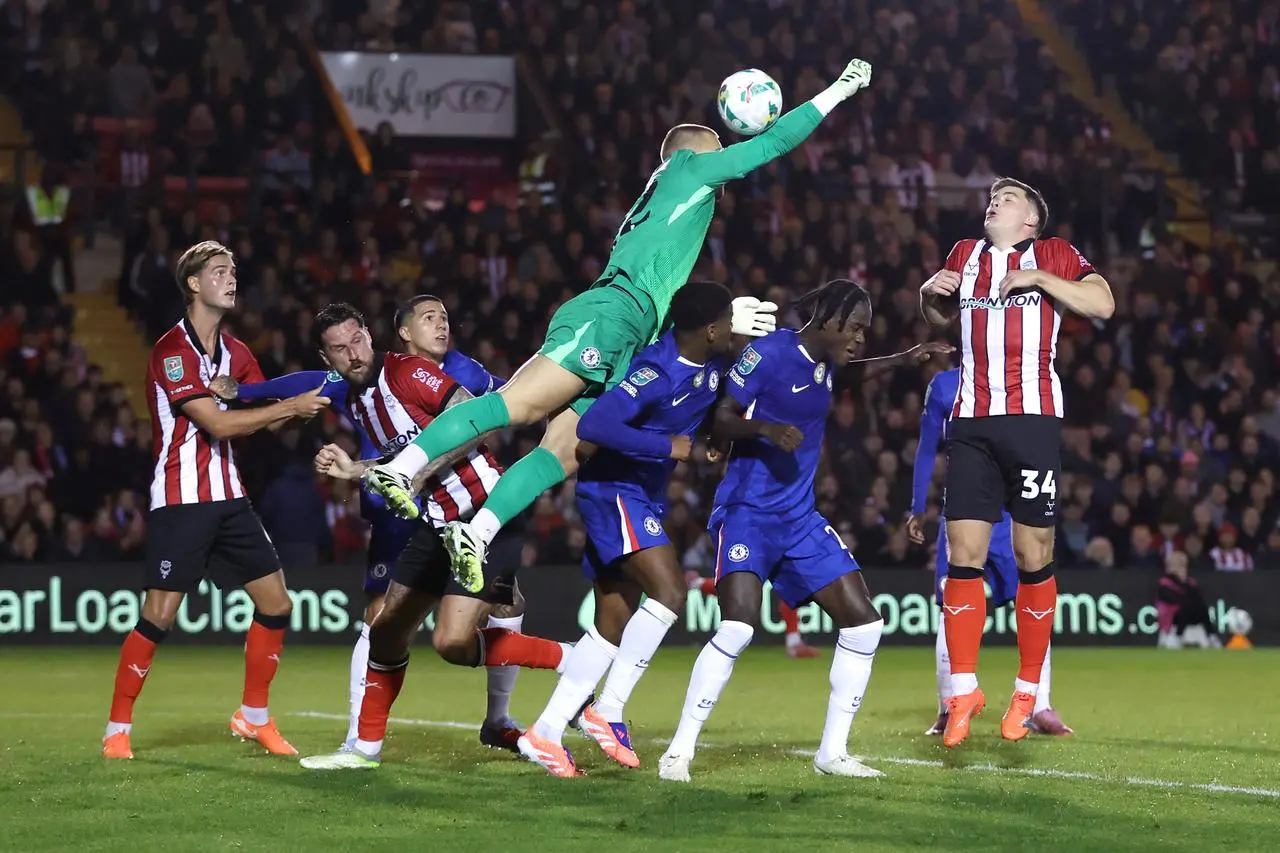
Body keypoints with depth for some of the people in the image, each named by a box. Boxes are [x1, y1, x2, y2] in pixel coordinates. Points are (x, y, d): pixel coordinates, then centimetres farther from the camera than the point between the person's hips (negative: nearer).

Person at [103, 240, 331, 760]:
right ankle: (117, 730, 1)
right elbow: (218, 424, -20)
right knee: (159, 615, -11)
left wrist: (309, 400, -9)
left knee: (276, 604, 4)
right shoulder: (172, 351, -13)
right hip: (180, 499, -8)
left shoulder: (235, 352, 13)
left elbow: (271, 418, 9)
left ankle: (254, 717, 19)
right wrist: (291, 405, -18)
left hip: (228, 498, 8)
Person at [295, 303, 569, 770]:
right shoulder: (355, 403, 13)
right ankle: (366, 746, 27)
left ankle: (568, 661, -6)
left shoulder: (407, 371, -13)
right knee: (387, 631, 12)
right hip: (439, 522, 9)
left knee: (452, 642, -20)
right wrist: (352, 470, 15)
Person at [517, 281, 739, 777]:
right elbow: (594, 426, -31)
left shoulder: (713, 365, 2)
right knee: (669, 591, -21)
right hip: (613, 490, -9)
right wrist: (668, 447, -25)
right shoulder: (656, 371, -24)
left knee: (614, 622, 8)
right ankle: (608, 711, -14)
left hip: (644, 497, 9)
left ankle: (546, 733, 10)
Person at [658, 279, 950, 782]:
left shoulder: (825, 361, 9)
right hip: (747, 512, -8)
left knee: (863, 623, 0)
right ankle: (680, 750, -12)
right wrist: (765, 428, -28)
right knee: (738, 628, -25)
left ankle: (832, 753, 11)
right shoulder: (769, 353, -12)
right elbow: (718, 423, -11)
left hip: (800, 519, 8)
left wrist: (903, 360, 27)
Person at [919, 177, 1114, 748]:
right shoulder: (965, 255, 20)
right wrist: (930, 293, 13)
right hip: (971, 423, 3)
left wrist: (1039, 278, -10)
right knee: (963, 556, -4)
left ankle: (1027, 695, 9)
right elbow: (940, 318, 35)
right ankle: (963, 691, 2)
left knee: (1033, 559, -1)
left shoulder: (1055, 256, 8)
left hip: (1033, 419, -3)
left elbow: (1102, 304, -5)